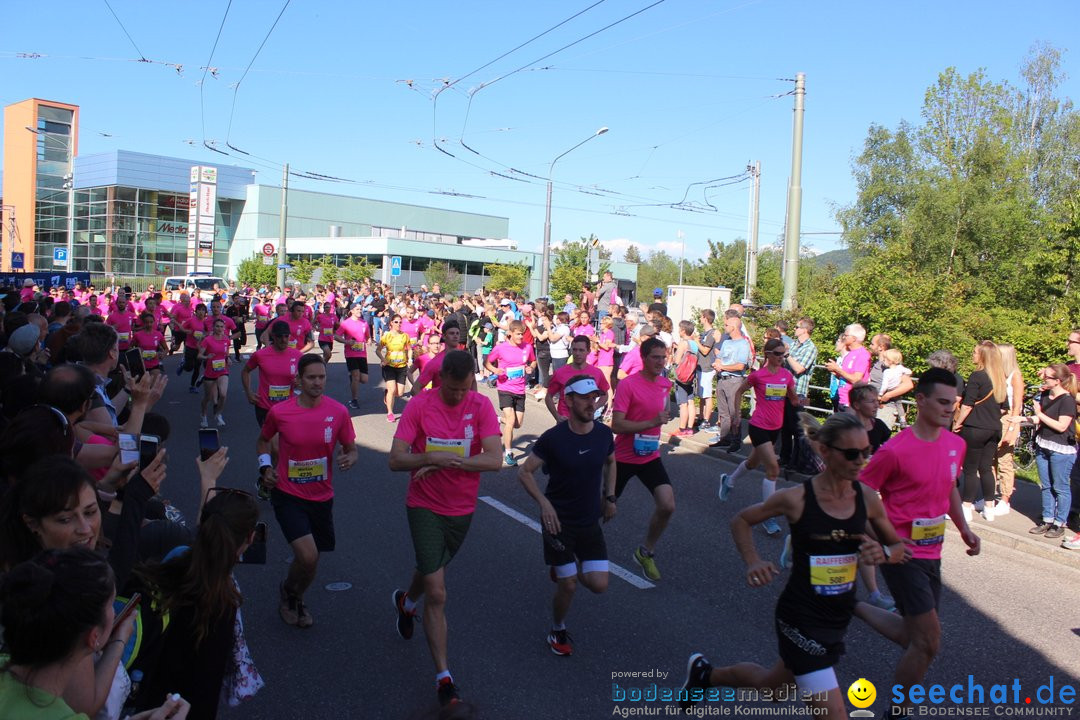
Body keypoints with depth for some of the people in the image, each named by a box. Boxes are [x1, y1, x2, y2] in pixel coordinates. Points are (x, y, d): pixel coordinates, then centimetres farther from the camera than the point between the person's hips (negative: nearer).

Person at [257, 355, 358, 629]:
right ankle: (288, 592, 18)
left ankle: (296, 599, 46)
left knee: (310, 560, 14)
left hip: (322, 497, 3)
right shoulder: (279, 412, -10)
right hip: (288, 495, -3)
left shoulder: (338, 411, -9)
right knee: (308, 556, -16)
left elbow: (350, 448, 3)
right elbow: (263, 441, 10)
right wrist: (266, 466, -6)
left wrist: (349, 458, -20)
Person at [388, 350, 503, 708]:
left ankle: (406, 601, 61)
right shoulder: (419, 405, -14)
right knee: (437, 594, -7)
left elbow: (494, 460, -21)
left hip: (462, 509, 3)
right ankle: (443, 675, 6)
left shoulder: (481, 406, -12)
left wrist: (444, 462, -26)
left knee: (431, 569, 26)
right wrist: (431, 456, -35)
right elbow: (395, 460, -18)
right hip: (425, 507, -3)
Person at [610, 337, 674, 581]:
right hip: (623, 457, -5)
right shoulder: (627, 384, -19)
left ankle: (646, 552, 14)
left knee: (667, 506, -9)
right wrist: (652, 422, -29)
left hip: (651, 457, 5)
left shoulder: (666, 384, 3)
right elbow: (616, 425, -25)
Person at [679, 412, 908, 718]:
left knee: (773, 685, 24)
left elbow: (899, 547, 8)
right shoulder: (796, 499, -17)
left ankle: (705, 673, 51)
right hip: (801, 620, -6)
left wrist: (884, 553, -15)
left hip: (838, 619, 6)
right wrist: (753, 562, -18)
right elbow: (741, 521, -2)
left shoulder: (867, 498, -6)